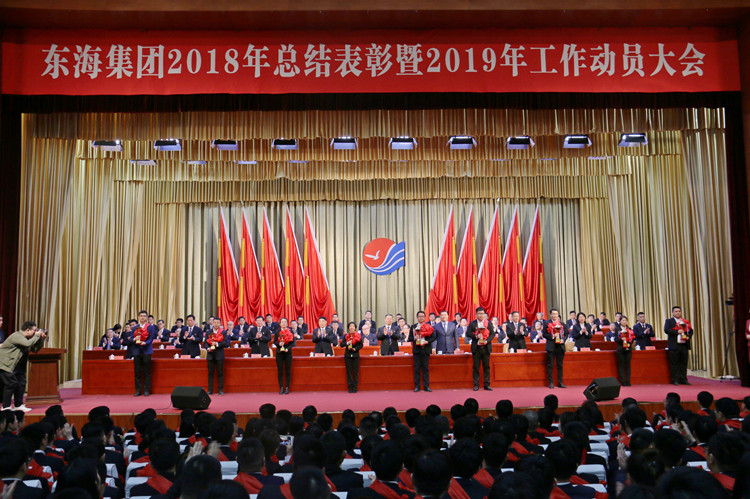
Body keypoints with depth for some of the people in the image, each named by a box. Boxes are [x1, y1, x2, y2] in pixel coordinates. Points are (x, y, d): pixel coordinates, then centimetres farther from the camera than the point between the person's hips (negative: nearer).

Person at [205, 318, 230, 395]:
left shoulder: (223, 332, 1)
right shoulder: (209, 332, 11)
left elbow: (226, 342, -7)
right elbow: (206, 342, 8)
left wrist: (217, 344, -18)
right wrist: (208, 348, -11)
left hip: (219, 355, -3)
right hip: (210, 355, 3)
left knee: (220, 373, 1)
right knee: (210, 373, 5)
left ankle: (220, 390, 6)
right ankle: (210, 390, 11)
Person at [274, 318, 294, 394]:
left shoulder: (290, 331, 3)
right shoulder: (277, 332, 5)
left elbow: (292, 342, -1)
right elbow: (274, 341, 2)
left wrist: (288, 349, -16)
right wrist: (279, 344, -19)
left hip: (288, 353, -1)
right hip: (279, 353, 1)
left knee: (288, 371, 0)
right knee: (280, 371, 0)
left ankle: (287, 388, 6)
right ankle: (281, 388, 6)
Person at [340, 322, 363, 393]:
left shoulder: (358, 335, 1)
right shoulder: (346, 336, 5)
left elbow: (361, 345, 1)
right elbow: (341, 345, 2)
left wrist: (355, 349, -14)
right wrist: (347, 343, -15)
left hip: (355, 355, -1)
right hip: (348, 355, 1)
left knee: (356, 371, -1)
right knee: (349, 371, 1)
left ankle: (355, 387, 5)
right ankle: (350, 387, 6)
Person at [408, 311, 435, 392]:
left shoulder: (429, 327, 6)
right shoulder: (413, 327, 9)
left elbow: (433, 337, 3)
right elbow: (410, 338, 7)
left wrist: (427, 341, -13)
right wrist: (415, 339, -13)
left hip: (426, 350, 0)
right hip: (417, 350, 0)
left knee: (426, 368, 2)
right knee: (417, 368, 1)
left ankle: (426, 386, 6)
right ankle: (417, 386, 6)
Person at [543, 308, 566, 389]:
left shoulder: (562, 324, 11)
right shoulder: (547, 323, 1)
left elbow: (566, 334, 12)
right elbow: (544, 334, -3)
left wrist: (563, 340, -6)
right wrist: (552, 336, -17)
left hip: (560, 346, 3)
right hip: (551, 347, -3)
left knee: (560, 365, 7)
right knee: (550, 365, -1)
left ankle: (560, 382, 13)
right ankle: (551, 383, 4)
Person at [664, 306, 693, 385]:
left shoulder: (685, 322, 16)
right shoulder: (669, 321, 4)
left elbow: (690, 330, 16)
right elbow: (666, 330, -10)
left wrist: (688, 336, -4)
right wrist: (677, 332, -16)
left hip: (684, 345, 4)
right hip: (674, 346, -4)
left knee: (684, 363, 7)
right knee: (674, 364, -1)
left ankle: (683, 379, 14)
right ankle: (675, 380, 4)